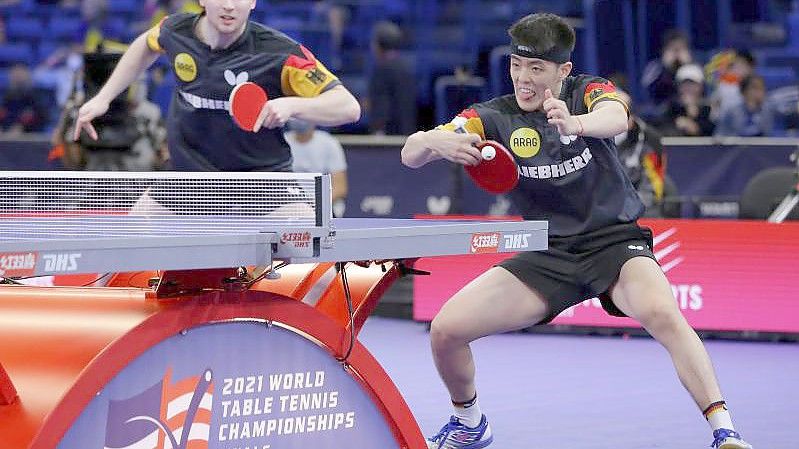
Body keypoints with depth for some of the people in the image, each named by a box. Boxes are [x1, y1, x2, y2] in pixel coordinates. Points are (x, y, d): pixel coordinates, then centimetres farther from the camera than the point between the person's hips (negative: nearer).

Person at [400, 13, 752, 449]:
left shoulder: (589, 91, -5)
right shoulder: (494, 117, -2)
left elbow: (617, 117, -30)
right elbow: (410, 155, -10)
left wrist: (577, 124, -54)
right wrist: (436, 142, -35)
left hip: (615, 241, -3)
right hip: (546, 255, 3)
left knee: (662, 313, -34)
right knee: (445, 329, -8)